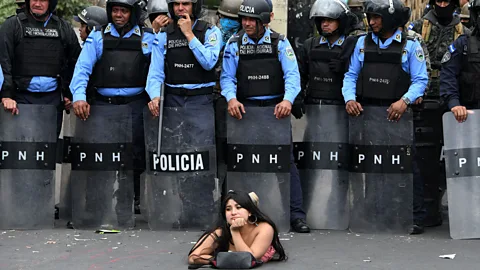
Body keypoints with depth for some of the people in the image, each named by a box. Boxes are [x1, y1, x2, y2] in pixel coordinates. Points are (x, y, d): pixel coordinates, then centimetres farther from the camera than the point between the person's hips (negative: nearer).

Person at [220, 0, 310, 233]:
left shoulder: (280, 43, 1)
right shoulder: (234, 45, 4)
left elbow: (292, 75, -6)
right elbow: (227, 78, 3)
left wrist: (287, 100, -23)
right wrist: (231, 98, -17)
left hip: (275, 109, -1)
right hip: (245, 109, 1)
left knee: (286, 160, -4)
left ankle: (296, 215, -2)